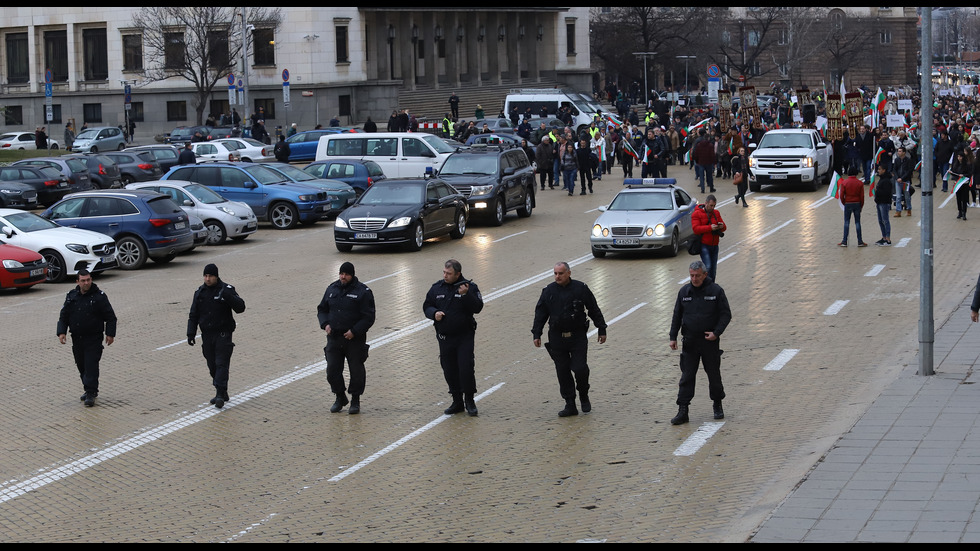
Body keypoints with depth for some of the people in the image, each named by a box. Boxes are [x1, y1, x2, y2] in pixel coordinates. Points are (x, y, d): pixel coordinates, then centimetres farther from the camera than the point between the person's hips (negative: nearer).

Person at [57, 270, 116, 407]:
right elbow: (63, 316, 11)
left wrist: (110, 334, -7)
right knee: (81, 365, 11)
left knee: (91, 365, -11)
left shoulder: (99, 296, -5)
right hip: (77, 338, 5)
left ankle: (91, 393, -9)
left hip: (94, 339, -5)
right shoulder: (71, 296, 6)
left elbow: (110, 317, -2)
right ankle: (89, 390, 25)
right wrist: (62, 332, -2)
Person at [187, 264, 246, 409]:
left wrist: (229, 297, -30)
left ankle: (220, 395, -16)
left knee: (221, 364, -12)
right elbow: (193, 315, 10)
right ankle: (222, 393, 19)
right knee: (212, 365, 8)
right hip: (207, 335, 5)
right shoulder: (200, 292, 7)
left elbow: (240, 307, -14)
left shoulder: (226, 290, -5)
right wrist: (191, 333, 2)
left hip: (223, 334, -5)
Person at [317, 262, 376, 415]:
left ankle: (355, 401, 17)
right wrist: (325, 324, -2)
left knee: (356, 371, 3)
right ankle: (340, 398, 23)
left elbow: (368, 317, -9)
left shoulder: (363, 292, -6)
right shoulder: (332, 289, 8)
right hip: (334, 338, 4)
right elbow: (322, 309, 17)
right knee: (332, 370, 4)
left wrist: (354, 331, -17)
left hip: (355, 340, -4)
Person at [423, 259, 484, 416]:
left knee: (466, 369, -9)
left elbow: (477, 308, -14)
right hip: (444, 337, 4)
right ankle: (457, 402, 20)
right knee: (449, 371, 8)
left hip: (465, 337, -4)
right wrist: (434, 313, -9)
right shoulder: (437, 288, 6)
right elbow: (426, 306, 13)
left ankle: (469, 401, 7)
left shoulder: (469, 287, -5)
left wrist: (466, 294, -28)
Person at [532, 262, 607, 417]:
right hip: (557, 338, 2)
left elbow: (594, 310, 5)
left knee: (580, 369, -9)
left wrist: (602, 330, 7)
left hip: (578, 337, -2)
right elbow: (540, 314, 7)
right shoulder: (548, 291, 2)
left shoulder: (581, 289, -2)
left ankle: (584, 396, 18)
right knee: (563, 372, 2)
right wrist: (536, 334, 2)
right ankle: (570, 405, 10)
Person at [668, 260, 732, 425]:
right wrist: (673, 337, 2)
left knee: (714, 375, 10)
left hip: (710, 342, -2)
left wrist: (716, 332, -16)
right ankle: (683, 411, -2)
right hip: (689, 343, 2)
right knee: (687, 377, -2)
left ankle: (718, 405, 30)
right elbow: (677, 316, 9)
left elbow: (726, 314, -4)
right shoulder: (684, 292, 3)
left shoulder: (716, 291, -6)